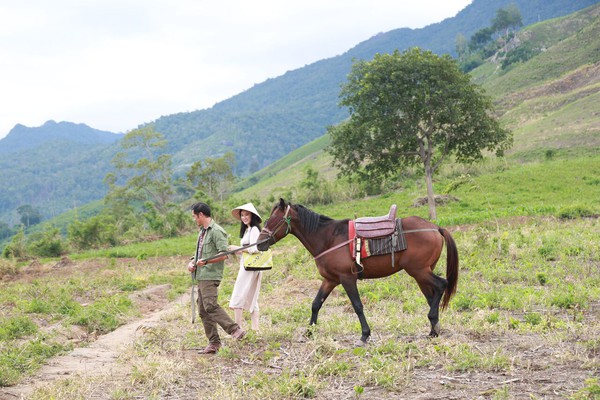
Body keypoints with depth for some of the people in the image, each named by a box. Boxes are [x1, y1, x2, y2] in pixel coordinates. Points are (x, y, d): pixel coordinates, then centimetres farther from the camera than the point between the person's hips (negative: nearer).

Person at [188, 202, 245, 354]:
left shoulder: (216, 231, -11)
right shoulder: (202, 231, 19)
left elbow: (224, 254, -17)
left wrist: (206, 261, -24)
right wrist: (192, 262, 10)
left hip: (211, 275, -10)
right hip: (201, 276, 10)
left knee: (210, 306, -20)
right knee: (203, 311, 7)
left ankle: (235, 330, -16)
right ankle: (213, 343, 10)